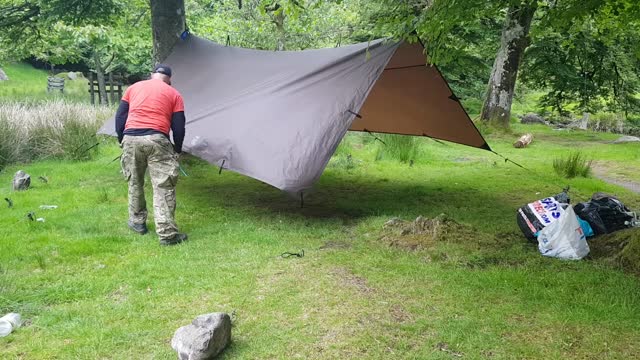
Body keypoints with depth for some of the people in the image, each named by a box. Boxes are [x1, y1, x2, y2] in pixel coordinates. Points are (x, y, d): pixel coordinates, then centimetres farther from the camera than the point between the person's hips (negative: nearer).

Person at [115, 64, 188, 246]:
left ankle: (137, 222, 35)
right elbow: (178, 127, 7)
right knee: (164, 187, -1)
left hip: (131, 139, 3)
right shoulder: (174, 94, 13)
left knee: (135, 182, 21)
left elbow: (120, 117, 16)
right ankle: (167, 234, -4)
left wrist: (121, 140, 26)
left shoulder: (133, 87, 20)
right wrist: (177, 150, 19)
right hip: (156, 140, -3)